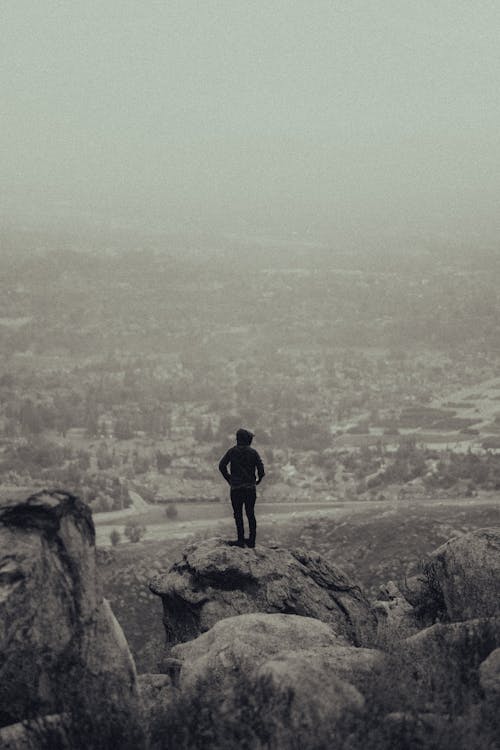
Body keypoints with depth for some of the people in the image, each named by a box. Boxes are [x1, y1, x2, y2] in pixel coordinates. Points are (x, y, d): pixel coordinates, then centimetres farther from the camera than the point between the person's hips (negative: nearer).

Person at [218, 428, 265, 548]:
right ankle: (252, 541, 7)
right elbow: (261, 467, -6)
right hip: (250, 488, 1)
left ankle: (241, 540, -3)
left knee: (238, 514, 3)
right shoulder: (253, 452, -1)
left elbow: (222, 465, -4)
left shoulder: (232, 451, 1)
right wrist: (259, 479, 11)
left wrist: (228, 479, 6)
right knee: (250, 513, 9)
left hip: (236, 488, -1)